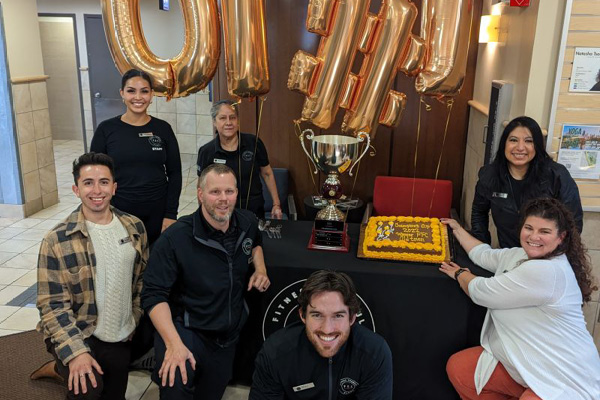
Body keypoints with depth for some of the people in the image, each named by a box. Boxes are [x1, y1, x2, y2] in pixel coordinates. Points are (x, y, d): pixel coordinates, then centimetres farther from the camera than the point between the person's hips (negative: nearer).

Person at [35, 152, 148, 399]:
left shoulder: (134, 227, -4)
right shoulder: (57, 241, -16)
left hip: (121, 336, 5)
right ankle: (69, 366, 8)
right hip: (78, 334, -4)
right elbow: (52, 305, -16)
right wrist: (76, 352, -24)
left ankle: (60, 369, 39)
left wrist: (136, 321, 6)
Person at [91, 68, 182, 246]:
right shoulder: (106, 129, -2)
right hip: (118, 214, -1)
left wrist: (171, 214, -4)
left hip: (157, 213, 1)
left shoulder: (163, 128, 0)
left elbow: (174, 173, 1)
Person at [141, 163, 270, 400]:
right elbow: (154, 295, -21)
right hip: (185, 330, -5)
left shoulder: (248, 222, -5)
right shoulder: (175, 238, -23)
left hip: (229, 333, 6)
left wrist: (260, 269, 0)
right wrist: (174, 343, -32)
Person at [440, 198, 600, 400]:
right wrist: (457, 229, 31)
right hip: (526, 362, 9)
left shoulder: (547, 271, -25)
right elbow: (484, 254, 24)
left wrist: (460, 274, 3)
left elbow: (481, 292, -17)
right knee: (458, 368, 3)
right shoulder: (520, 255, 4)